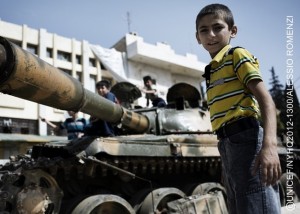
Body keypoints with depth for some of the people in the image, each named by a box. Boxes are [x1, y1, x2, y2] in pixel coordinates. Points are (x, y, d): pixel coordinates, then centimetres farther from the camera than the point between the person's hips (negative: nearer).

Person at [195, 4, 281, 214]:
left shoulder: (237, 54, 2)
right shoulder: (212, 70, 24)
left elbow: (265, 98, -11)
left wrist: (269, 144, -27)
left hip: (245, 137, -8)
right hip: (227, 144, 9)